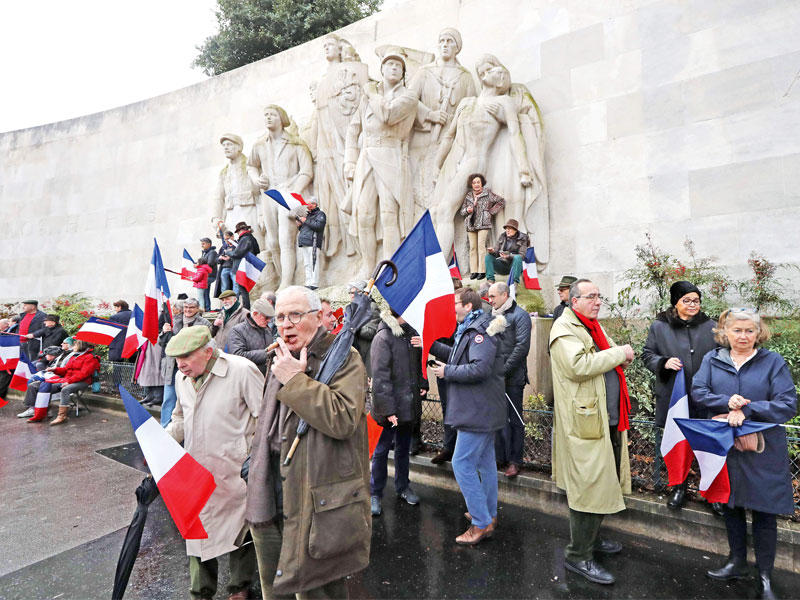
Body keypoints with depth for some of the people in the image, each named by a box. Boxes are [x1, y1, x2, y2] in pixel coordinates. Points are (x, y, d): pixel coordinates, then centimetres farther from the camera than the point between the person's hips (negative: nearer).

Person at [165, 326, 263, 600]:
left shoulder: (242, 371, -18)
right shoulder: (182, 378, 6)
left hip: (234, 472, -5)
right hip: (195, 471, 6)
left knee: (239, 531, 11)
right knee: (197, 532, 16)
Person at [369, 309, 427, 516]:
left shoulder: (411, 333, 7)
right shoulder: (383, 337, -16)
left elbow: (418, 361, 20)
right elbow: (380, 377, -19)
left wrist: (422, 383, 5)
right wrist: (387, 409, -21)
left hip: (408, 404, 7)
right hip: (390, 407, -7)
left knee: (404, 447, 20)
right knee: (382, 449, 7)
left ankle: (403, 486, 38)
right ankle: (375, 494, 24)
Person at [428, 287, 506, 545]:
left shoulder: (480, 331, -19)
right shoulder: (470, 329, 14)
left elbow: (481, 368, -30)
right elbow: (457, 355, 22)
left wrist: (448, 372, -19)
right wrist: (431, 345, 14)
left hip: (478, 411, -11)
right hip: (483, 410, 11)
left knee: (463, 464, -5)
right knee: (485, 461, 19)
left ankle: (481, 523, 5)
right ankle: (489, 513, 34)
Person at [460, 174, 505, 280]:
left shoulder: (488, 193, 4)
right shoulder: (468, 196, 14)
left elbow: (501, 202, 9)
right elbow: (462, 211, 20)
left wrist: (491, 212, 3)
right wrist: (467, 210, -3)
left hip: (483, 224, -4)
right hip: (471, 225, 4)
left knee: (481, 246, -14)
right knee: (472, 247, 0)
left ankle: (482, 271, -11)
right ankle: (474, 271, 4)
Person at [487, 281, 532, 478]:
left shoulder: (519, 315, -6)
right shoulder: (492, 316, 14)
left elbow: (522, 347, -14)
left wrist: (503, 370, -16)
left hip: (512, 379, -6)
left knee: (513, 419, 3)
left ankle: (514, 460, 15)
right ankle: (499, 456, 25)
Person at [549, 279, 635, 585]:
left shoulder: (592, 327, 18)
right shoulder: (564, 329, -14)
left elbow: (607, 360, 26)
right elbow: (578, 366, -28)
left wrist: (622, 358, 3)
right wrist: (618, 353, -18)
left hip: (608, 420, 10)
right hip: (585, 422, -10)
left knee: (601, 484, 20)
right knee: (589, 488, -3)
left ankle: (591, 537, 38)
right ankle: (578, 555, 12)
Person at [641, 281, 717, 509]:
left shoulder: (710, 327, 5)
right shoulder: (659, 327, 1)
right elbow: (647, 355, 4)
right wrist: (664, 363, -16)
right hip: (671, 398, -1)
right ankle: (679, 486, 28)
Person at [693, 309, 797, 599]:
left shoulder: (773, 362, -3)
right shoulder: (712, 360, 3)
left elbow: (788, 405, -10)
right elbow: (698, 392, -6)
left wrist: (746, 410, -21)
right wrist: (727, 402, -23)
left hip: (763, 449, -2)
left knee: (764, 513, 5)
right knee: (730, 505, 16)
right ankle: (737, 562, 35)